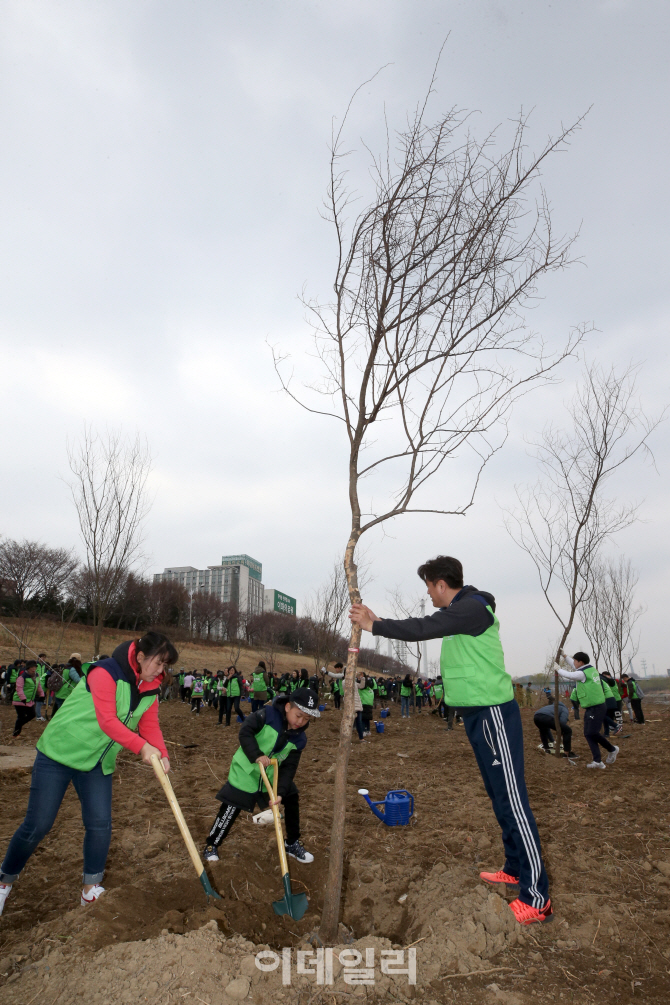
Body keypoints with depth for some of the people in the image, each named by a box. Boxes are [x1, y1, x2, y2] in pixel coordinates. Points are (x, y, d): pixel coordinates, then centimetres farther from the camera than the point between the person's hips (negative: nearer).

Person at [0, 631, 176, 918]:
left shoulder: (150, 689, -2)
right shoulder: (105, 673, -26)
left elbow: (150, 725, -4)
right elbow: (107, 720, -32)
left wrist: (161, 754, -23)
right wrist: (142, 747, -36)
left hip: (98, 762, 6)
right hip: (59, 753, -6)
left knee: (100, 824, 2)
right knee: (37, 825, 2)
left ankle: (90, 889, 21)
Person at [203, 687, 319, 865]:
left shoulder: (299, 739, -10)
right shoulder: (267, 715, -23)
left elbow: (289, 768, -11)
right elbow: (245, 732, -27)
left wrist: (280, 792, -22)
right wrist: (257, 755, -35)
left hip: (272, 775, 5)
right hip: (246, 771, -5)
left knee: (292, 800, 7)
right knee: (230, 810, -3)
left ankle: (292, 844, 28)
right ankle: (211, 846, 22)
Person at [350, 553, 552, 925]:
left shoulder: (474, 607, -19)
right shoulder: (461, 611, 13)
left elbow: (421, 628, -26)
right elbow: (424, 629, 14)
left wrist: (373, 625, -18)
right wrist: (376, 622, 11)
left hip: (493, 713, -10)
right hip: (477, 713, 10)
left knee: (513, 800, -5)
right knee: (499, 796, 19)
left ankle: (536, 898, 2)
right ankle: (516, 869, 32)